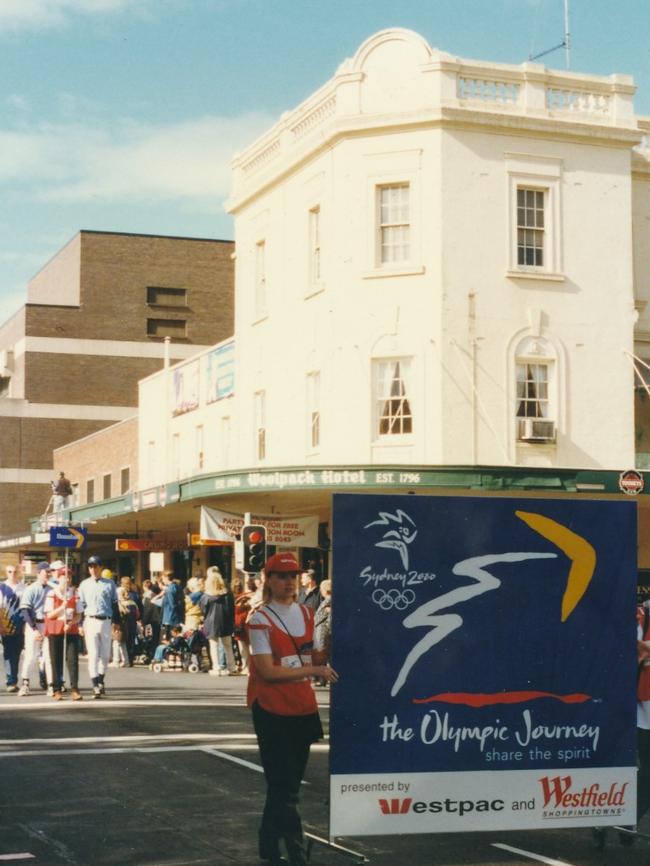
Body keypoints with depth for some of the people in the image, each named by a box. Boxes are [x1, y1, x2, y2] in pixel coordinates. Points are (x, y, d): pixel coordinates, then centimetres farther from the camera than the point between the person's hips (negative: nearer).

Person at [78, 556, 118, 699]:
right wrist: (81, 625, 1)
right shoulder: (84, 585, 9)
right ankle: (95, 686, -9)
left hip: (106, 621, 1)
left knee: (105, 654, 6)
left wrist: (117, 623, 4)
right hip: (90, 621, -1)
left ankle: (100, 680, 25)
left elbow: (115, 604, 9)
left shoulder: (109, 584, 8)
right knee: (93, 654, -7)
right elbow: (81, 605, 8)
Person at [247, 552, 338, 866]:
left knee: (288, 782, 14)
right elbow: (267, 670, -17)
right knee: (284, 786, -5)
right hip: (272, 710, -7)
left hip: (303, 708, 7)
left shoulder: (307, 614, 9)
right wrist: (314, 670, -17)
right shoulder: (260, 618, -10)